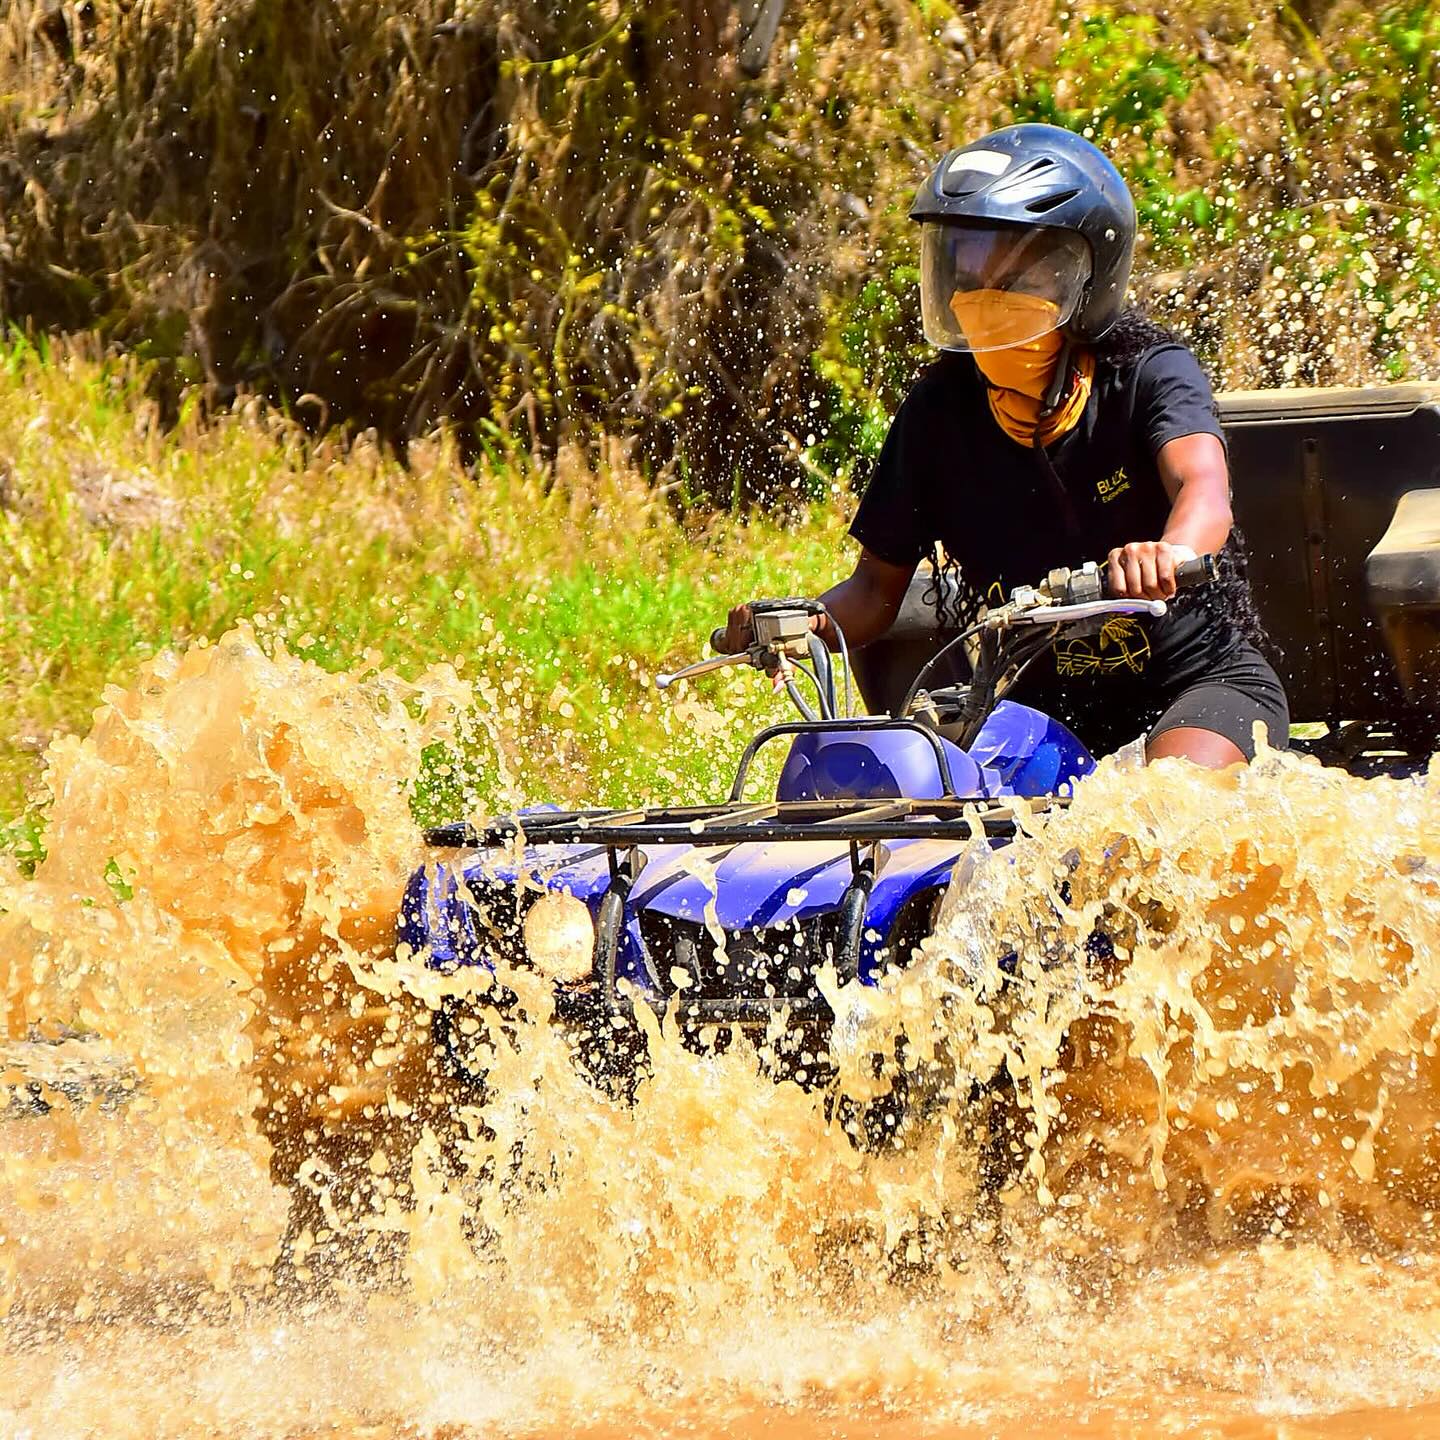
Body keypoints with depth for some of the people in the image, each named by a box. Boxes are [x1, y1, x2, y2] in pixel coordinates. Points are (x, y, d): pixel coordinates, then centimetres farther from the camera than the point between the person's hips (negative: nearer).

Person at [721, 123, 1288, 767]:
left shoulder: (1151, 374, -10)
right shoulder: (936, 411, 0)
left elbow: (1203, 489, -31)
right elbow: (880, 582, 5)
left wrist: (1170, 554, -55)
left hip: (1197, 680, -4)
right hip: (1030, 706, 4)